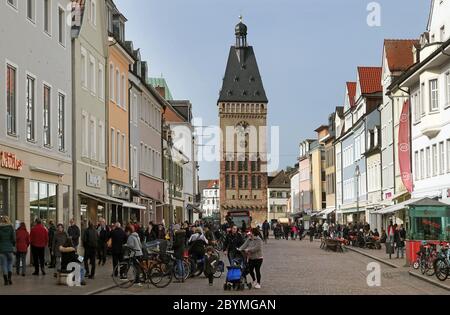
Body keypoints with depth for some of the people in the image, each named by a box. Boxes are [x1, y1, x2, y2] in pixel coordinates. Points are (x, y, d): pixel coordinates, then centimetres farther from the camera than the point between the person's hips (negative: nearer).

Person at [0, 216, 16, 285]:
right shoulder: (11, 227, -2)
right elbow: (14, 238, -3)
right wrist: (13, 245, 13)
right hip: (9, 248, 1)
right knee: (10, 263, 15)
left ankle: (6, 280, 3)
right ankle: (9, 278, -1)